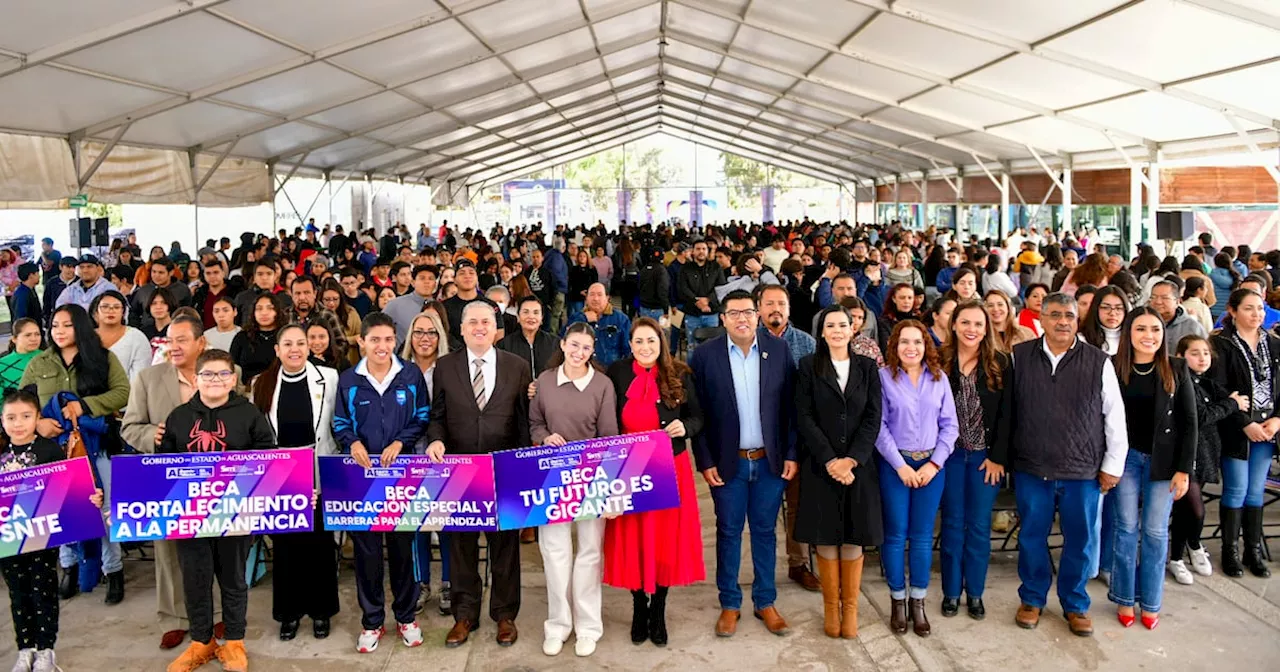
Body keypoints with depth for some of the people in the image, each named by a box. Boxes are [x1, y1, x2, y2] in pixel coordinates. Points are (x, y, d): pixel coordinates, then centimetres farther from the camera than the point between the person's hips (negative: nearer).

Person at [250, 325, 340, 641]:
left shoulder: (328, 378, -4)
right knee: (285, 543, 10)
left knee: (320, 541, 7)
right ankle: (289, 610, 24)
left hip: (318, 474, -2)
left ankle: (321, 609, 22)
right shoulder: (262, 385, 3)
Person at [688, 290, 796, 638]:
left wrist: (791, 454, -2)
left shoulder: (779, 349, -2)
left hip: (770, 461, 1)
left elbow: (790, 406, 1)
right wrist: (705, 461, -7)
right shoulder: (705, 354, -6)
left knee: (765, 530, 12)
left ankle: (765, 602, 26)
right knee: (728, 532, 10)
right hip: (727, 462, -1)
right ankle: (729, 604, 24)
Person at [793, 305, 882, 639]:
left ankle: (850, 608, 15)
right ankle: (831, 608, 16)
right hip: (820, 466, -1)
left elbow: (873, 417, 0)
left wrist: (851, 459, -12)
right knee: (826, 538, 3)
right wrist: (829, 460, -14)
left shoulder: (867, 367, 7)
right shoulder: (809, 366, 2)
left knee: (854, 538, 4)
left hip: (859, 465, 1)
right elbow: (804, 417, -5)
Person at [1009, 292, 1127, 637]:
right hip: (1031, 468, 1)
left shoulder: (1099, 362, -4)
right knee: (1032, 537, 12)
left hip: (1083, 470, 0)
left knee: (1080, 541, 11)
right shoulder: (1019, 356, -2)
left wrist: (1113, 464, 1)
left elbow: (1115, 416, 1)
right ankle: (1032, 599, 31)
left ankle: (1075, 605, 30)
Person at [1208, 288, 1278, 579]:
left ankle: (1254, 550, 19)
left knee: (1256, 491, 10)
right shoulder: (1222, 344, -7)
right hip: (1235, 431, -4)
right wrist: (1245, 424, -15)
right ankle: (1230, 551, 12)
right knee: (1236, 490, 1)